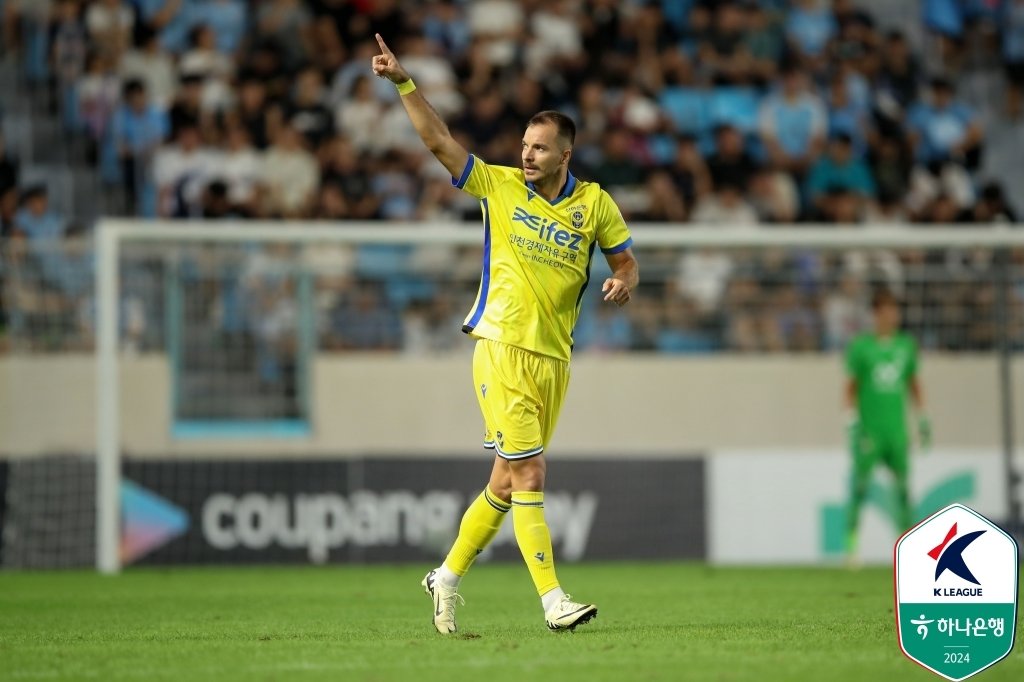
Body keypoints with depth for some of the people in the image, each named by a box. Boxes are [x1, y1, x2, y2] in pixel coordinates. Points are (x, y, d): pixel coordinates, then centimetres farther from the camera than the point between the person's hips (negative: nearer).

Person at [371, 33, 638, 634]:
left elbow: (626, 259, 16)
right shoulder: (498, 186, 2)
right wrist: (403, 83, -9)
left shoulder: (595, 203, 7)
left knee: (507, 483, 10)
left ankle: (448, 577, 27)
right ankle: (554, 600, -15)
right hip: (502, 351, -4)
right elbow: (439, 140, -1)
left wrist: (624, 282, -7)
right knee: (529, 478, -13)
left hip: (553, 360, 4)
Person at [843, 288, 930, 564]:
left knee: (903, 485, 3)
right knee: (860, 484, -6)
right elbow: (851, 387, 0)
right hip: (869, 427, -4)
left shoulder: (906, 346, 10)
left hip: (897, 428, 4)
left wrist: (922, 419, 14)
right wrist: (852, 422, -7)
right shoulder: (860, 347, -2)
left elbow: (913, 385, 18)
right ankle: (851, 544, -2)